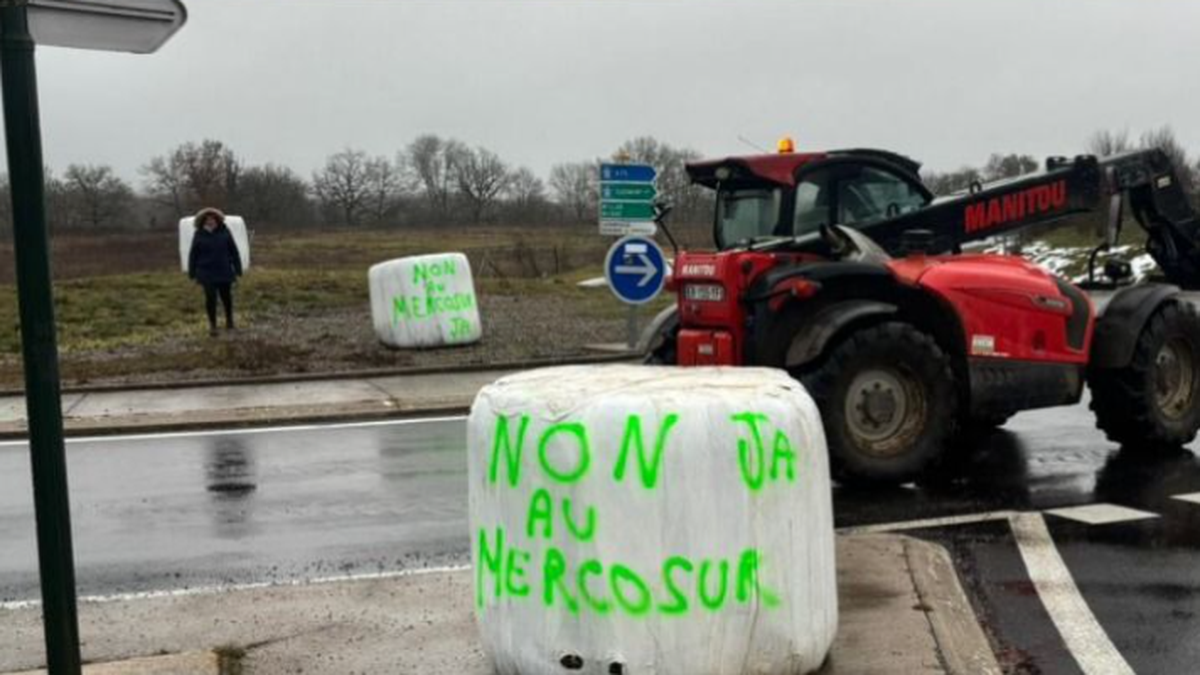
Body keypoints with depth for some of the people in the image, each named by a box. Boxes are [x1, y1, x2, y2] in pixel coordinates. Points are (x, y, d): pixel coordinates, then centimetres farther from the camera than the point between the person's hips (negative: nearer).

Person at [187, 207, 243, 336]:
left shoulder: (224, 232, -6)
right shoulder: (199, 235, -7)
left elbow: (233, 251, -1)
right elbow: (193, 255, -1)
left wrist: (238, 269, -1)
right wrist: (192, 273, 1)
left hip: (224, 271, 1)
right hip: (207, 273, -1)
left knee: (226, 296, 13)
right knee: (211, 297, -6)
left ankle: (229, 319, 37)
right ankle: (212, 325, 8)